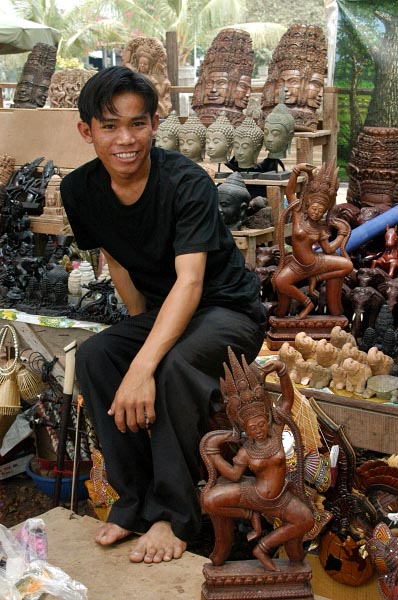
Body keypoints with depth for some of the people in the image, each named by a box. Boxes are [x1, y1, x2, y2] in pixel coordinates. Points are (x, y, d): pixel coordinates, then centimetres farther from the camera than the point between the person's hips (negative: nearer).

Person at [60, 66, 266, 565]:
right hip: (159, 313, 6)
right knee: (92, 356, -20)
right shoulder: (80, 191, -7)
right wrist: (141, 331, 6)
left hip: (228, 310, -5)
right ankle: (134, 499, -8)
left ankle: (172, 513, -17)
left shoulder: (186, 182, -25)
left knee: (176, 364, -34)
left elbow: (190, 281, -34)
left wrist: (144, 364, -44)